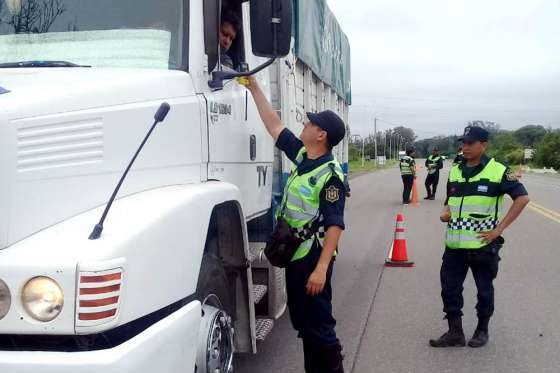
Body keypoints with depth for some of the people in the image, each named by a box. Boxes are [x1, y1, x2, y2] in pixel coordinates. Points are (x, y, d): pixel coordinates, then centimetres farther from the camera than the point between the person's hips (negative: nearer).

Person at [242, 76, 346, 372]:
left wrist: (321, 268, -28)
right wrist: (254, 87, 14)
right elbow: (275, 126, 15)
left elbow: (335, 225, -22)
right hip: (294, 254, 9)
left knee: (318, 324, -3)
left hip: (313, 258, -9)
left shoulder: (330, 175, -18)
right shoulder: (302, 155, 7)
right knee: (301, 320, 16)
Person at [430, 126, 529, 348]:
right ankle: (455, 332, 19)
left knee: (484, 289, 10)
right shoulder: (454, 171, 8)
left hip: (483, 244, -5)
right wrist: (445, 213, -4)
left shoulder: (498, 171, -9)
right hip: (454, 243, 5)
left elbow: (522, 198, -11)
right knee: (449, 287, 6)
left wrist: (499, 229, -13)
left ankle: (482, 330, 28)